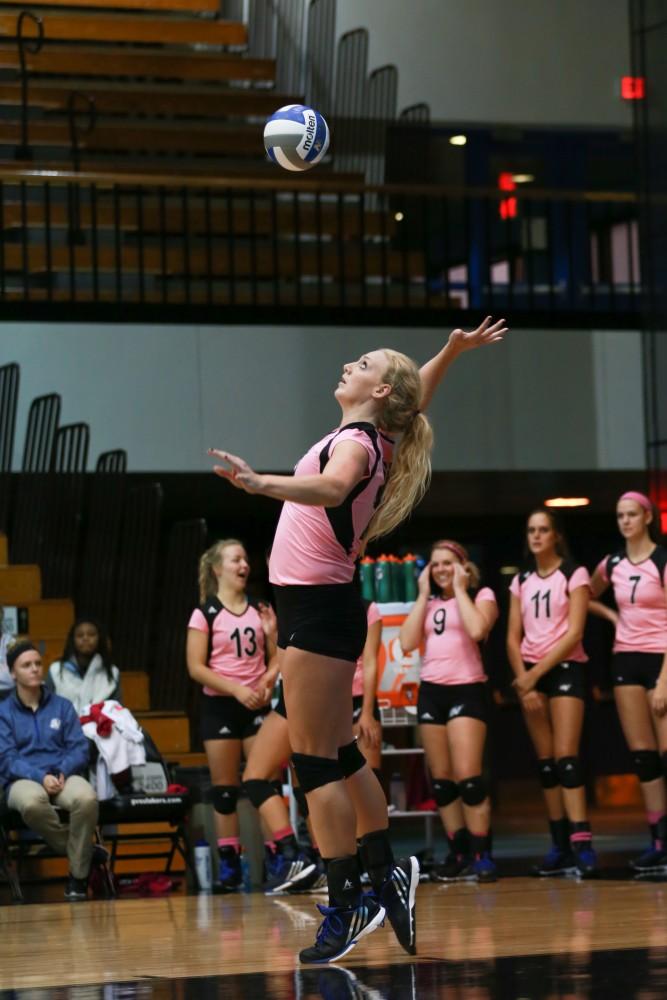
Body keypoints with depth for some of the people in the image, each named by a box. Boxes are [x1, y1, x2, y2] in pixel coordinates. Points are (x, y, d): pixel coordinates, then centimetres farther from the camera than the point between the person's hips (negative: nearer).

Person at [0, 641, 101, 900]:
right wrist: (41, 777, -19)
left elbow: (80, 749, 8)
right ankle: (84, 852, -17)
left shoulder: (62, 706, 15)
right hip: (24, 780, -2)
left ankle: (78, 875, -20)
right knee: (32, 803, -41)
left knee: (86, 798, -36)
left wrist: (62, 773, -14)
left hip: (63, 776, 2)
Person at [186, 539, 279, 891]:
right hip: (220, 706, -3)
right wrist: (236, 689, -17)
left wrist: (269, 681, -8)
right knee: (225, 788, 1)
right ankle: (229, 863, 5)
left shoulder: (260, 610, 9)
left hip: (257, 705, 3)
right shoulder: (205, 613, -3)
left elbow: (276, 658, 12)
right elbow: (196, 668, -9)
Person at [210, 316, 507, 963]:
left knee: (315, 762, -9)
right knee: (339, 757, 15)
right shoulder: (371, 440, 11)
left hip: (319, 611, -9)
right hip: (313, 607, 9)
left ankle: (346, 909, -9)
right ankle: (387, 874, 21)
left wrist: (258, 483, -53)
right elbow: (415, 396, 33)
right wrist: (452, 350, 25)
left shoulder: (356, 443, -15)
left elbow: (332, 487, -39)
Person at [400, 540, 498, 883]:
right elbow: (407, 642, 3)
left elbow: (477, 629, -18)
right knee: (442, 781, 4)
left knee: (468, 777, -14)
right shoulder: (428, 604, 17)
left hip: (466, 689, -6)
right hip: (431, 691, 6)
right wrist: (424, 596, 5)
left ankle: (482, 855, -10)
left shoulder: (481, 596, 3)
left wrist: (460, 589, -7)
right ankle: (459, 854, 10)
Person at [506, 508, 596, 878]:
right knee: (545, 761, 2)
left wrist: (538, 672, -15)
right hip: (529, 673, 5)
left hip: (565, 667, -5)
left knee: (566, 757, -15)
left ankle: (581, 844, -21)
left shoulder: (574, 575, -2)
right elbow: (513, 637, 8)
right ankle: (560, 847, 3)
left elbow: (574, 632, -10)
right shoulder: (521, 581, 12)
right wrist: (523, 680, -6)